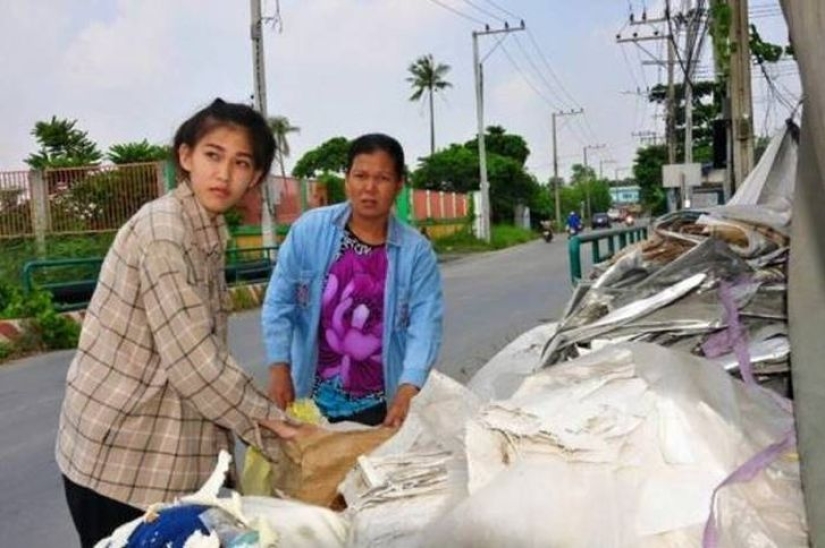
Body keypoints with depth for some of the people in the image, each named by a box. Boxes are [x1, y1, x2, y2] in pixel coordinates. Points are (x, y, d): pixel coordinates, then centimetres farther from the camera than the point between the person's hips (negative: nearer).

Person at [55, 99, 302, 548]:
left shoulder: (207, 234, 8)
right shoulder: (163, 231, -20)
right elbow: (191, 359, -23)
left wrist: (258, 419, 5)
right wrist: (268, 419, -12)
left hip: (166, 455, 8)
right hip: (120, 459, -8)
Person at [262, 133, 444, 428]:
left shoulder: (417, 251, -7)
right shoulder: (309, 230, -6)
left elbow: (425, 324, -14)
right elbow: (279, 303, -2)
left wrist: (408, 390, -27)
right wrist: (279, 367, -9)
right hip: (313, 398, 0)